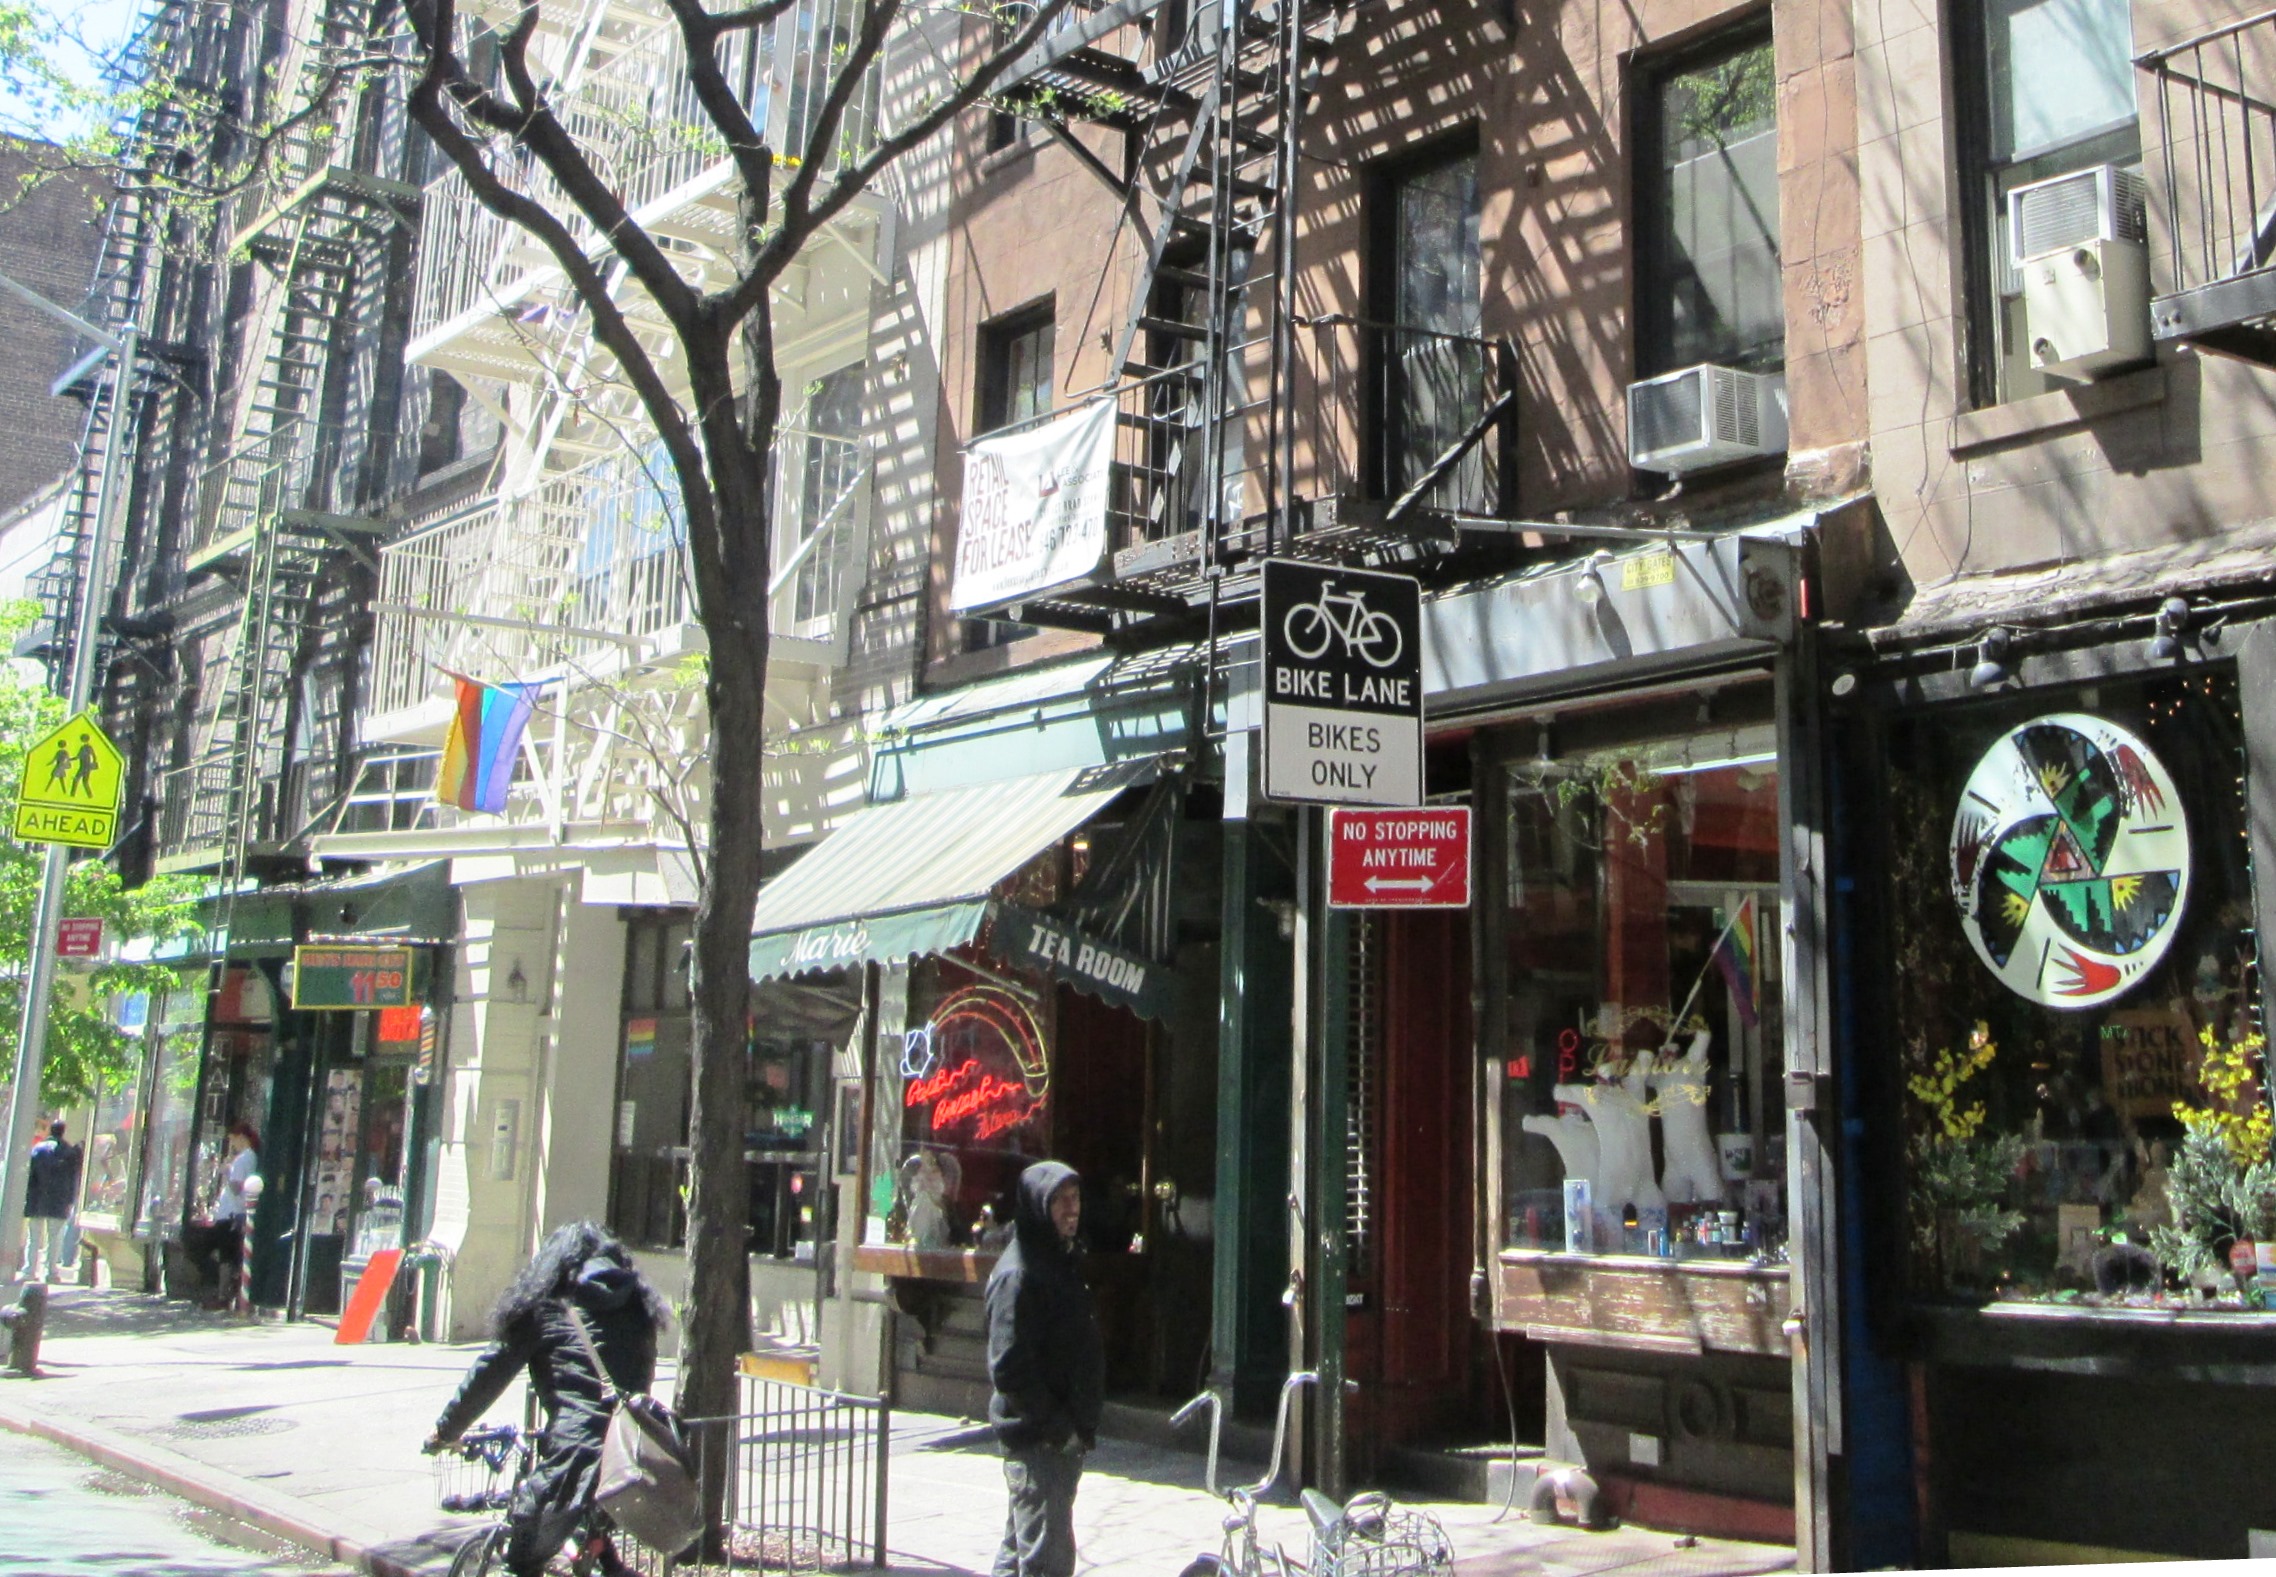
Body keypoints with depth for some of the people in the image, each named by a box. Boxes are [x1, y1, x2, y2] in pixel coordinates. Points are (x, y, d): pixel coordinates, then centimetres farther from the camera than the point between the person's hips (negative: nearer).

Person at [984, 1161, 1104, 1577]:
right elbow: (1009, 1367, -21)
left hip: (1065, 1437, 9)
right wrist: (1058, 1426, -17)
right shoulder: (1018, 1273, -16)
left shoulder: (1062, 1261, 14)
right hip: (1037, 1439, -9)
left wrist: (1081, 1425, 13)